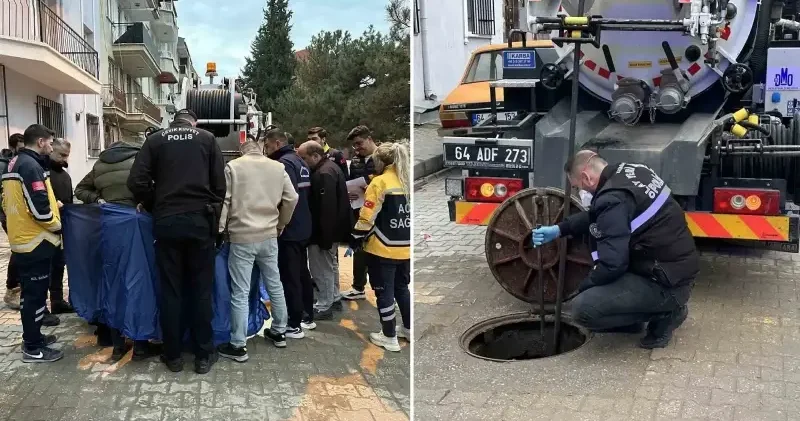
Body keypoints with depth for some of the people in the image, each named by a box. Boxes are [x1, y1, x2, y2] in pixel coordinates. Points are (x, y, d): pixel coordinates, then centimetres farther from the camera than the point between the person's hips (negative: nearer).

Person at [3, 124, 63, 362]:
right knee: (36, 294, -2)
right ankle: (33, 349, 5)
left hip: (21, 240, 10)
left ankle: (32, 337, 30)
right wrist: (57, 226, -8)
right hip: (36, 242, -10)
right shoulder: (31, 166, -18)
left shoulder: (14, 164, 14)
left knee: (30, 293, 19)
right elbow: (39, 208, -25)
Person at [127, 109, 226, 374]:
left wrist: (153, 207, 13)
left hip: (166, 221, 1)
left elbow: (136, 181, -1)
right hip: (199, 220, -1)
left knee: (170, 290, 8)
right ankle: (204, 355, 11)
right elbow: (219, 184, 1)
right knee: (201, 289, 6)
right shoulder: (207, 138, 7)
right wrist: (213, 216, 10)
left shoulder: (156, 140, 9)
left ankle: (172, 355, 15)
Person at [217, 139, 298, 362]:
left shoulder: (233, 167, -5)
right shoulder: (278, 167, 5)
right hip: (269, 236, 4)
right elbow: (292, 198, 7)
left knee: (240, 293, 0)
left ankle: (238, 346, 5)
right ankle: (279, 332, 31)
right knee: (274, 285, 18)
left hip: (242, 237, -4)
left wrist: (219, 229, 1)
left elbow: (223, 200, -8)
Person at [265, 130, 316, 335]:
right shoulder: (300, 161, 13)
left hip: (289, 230, -10)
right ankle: (308, 317, 27)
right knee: (302, 274, 17)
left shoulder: (284, 163, -16)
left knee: (290, 278, -3)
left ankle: (294, 325, 2)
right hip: (303, 228, 10)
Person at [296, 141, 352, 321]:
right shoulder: (329, 167, 11)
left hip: (324, 230, -11)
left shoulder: (324, 174, -23)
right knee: (330, 265, 21)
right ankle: (334, 299, 33)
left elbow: (327, 208, -27)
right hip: (332, 229, 11)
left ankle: (324, 307, 8)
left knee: (322, 268, -1)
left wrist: (325, 237, -25)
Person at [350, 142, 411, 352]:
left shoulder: (380, 182, -13)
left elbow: (367, 216, -14)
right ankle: (409, 329, 30)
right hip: (405, 248, 7)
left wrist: (356, 240, -5)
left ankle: (389, 337, 11)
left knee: (384, 291, 4)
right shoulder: (408, 181, 7)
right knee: (402, 287, 21)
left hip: (383, 249, -7)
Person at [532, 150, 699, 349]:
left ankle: (665, 313, 0)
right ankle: (630, 319, 18)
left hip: (667, 284, -10)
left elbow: (612, 264, -24)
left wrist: (583, 288, -6)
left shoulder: (614, 199, -23)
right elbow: (596, 215, 20)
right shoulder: (630, 171, 5)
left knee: (583, 308, -17)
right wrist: (559, 229, 14)